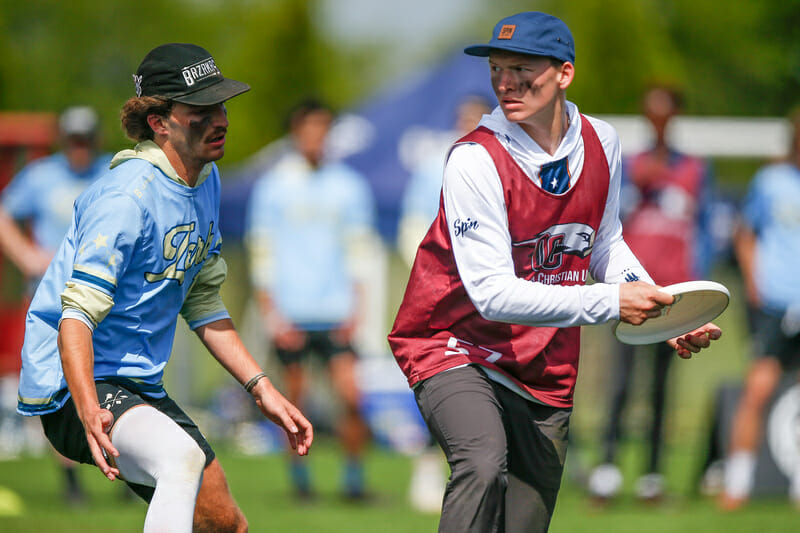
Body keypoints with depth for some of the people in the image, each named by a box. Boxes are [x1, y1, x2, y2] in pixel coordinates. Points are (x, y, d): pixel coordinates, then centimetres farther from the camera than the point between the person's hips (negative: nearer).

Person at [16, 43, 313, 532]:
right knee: (182, 455, -37)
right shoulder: (127, 196, -21)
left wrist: (262, 389, 13)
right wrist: (89, 413, -44)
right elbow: (76, 316, -29)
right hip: (81, 387, -10)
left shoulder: (206, 180, 8)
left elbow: (202, 304, 19)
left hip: (141, 388, 10)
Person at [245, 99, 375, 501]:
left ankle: (354, 477, -2)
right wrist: (272, 315, -6)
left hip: (336, 314, 1)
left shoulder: (349, 185, 10)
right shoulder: (272, 186, 2)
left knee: (351, 395, -10)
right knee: (296, 396, -2)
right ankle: (299, 471, 12)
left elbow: (358, 249, 13)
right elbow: (261, 253, 1)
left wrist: (356, 308, 3)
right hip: (290, 315, -1)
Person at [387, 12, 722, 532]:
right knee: (484, 464, -34)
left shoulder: (601, 143, -1)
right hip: (456, 347, -6)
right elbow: (493, 294, -27)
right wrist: (609, 302, -30)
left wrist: (663, 310, 1)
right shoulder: (475, 160, -20)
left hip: (544, 372, 6)